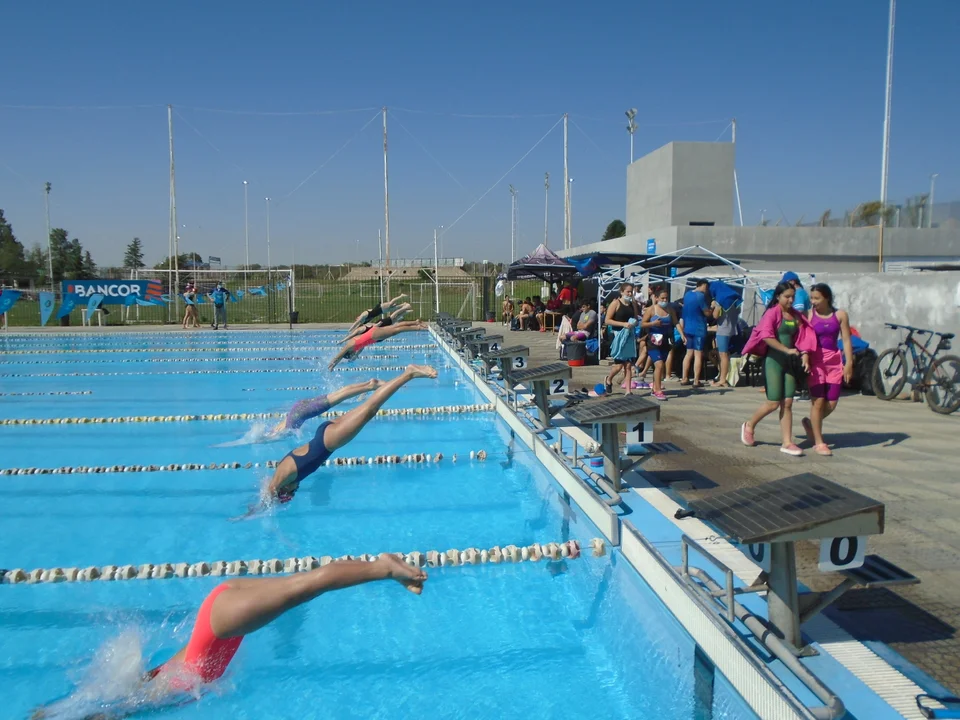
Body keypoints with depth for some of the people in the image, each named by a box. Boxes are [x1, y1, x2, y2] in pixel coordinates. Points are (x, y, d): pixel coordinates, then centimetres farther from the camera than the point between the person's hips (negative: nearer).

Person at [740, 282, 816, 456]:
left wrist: (805, 355, -3)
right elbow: (766, 336, -21)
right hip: (774, 361, -6)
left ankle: (787, 443, 7)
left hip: (790, 362, 6)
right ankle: (749, 426, 20)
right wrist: (786, 350, -27)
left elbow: (802, 337, 12)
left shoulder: (795, 315, 11)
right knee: (773, 403, -4)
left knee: (787, 403, 4)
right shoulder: (773, 312, -8)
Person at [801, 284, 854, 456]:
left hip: (834, 361, 3)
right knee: (818, 401, -4)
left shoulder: (840, 315, 4)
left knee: (831, 404, 4)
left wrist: (849, 363, -3)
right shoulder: (809, 314, -1)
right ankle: (818, 443, 7)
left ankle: (811, 423, 34)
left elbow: (846, 340, 3)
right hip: (815, 360, -3)